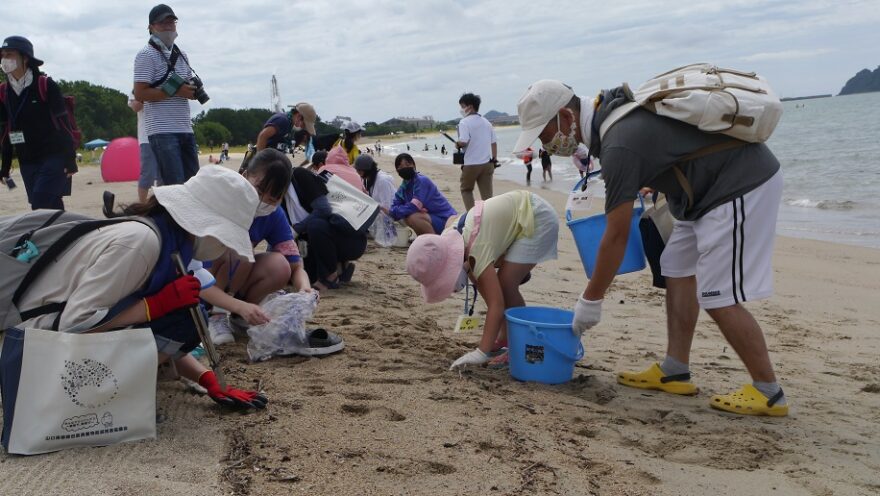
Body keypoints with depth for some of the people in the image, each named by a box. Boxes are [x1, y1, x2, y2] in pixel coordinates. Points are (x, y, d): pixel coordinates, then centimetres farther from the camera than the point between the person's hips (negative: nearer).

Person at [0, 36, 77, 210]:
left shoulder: (45, 85, -8)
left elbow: (63, 123, -8)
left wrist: (70, 159, -12)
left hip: (54, 158, -5)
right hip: (27, 163, 5)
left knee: (40, 205, -16)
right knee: (52, 207, 6)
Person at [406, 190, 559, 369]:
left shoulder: (477, 249, -33)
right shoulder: (445, 243, -8)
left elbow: (496, 305, -37)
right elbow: (452, 218, 18)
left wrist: (482, 353, -44)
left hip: (539, 218, -9)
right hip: (519, 208, 9)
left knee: (505, 285, -14)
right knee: (496, 284, 7)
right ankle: (505, 340, 20)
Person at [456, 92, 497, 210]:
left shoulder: (464, 122, -8)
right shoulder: (486, 122, 12)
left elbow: (463, 142, -21)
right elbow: (493, 143, 13)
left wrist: (457, 144, 0)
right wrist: (494, 161, 18)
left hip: (471, 164, -5)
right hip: (487, 163, 5)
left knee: (466, 190, 15)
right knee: (487, 194, 6)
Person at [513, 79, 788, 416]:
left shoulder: (620, 145, -25)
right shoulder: (612, 109, 3)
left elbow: (616, 237, -20)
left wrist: (590, 300, -11)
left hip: (741, 186, -11)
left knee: (718, 297, -9)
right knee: (679, 270, 12)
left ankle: (768, 393, 3)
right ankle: (675, 372, 17)